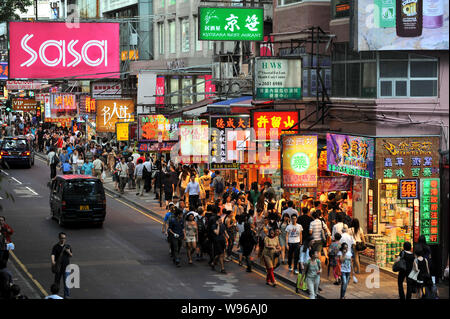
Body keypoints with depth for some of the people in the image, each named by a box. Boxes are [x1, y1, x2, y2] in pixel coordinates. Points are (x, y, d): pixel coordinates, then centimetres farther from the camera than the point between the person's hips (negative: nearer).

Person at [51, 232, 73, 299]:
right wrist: (53, 261, -36)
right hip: (58, 267, 0)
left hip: (66, 266, 0)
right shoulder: (55, 247, -4)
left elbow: (71, 256, 10)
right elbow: (53, 255, -17)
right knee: (57, 281, 12)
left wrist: (69, 252, -13)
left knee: (66, 281, -6)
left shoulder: (68, 246, 4)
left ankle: (67, 295, 2)